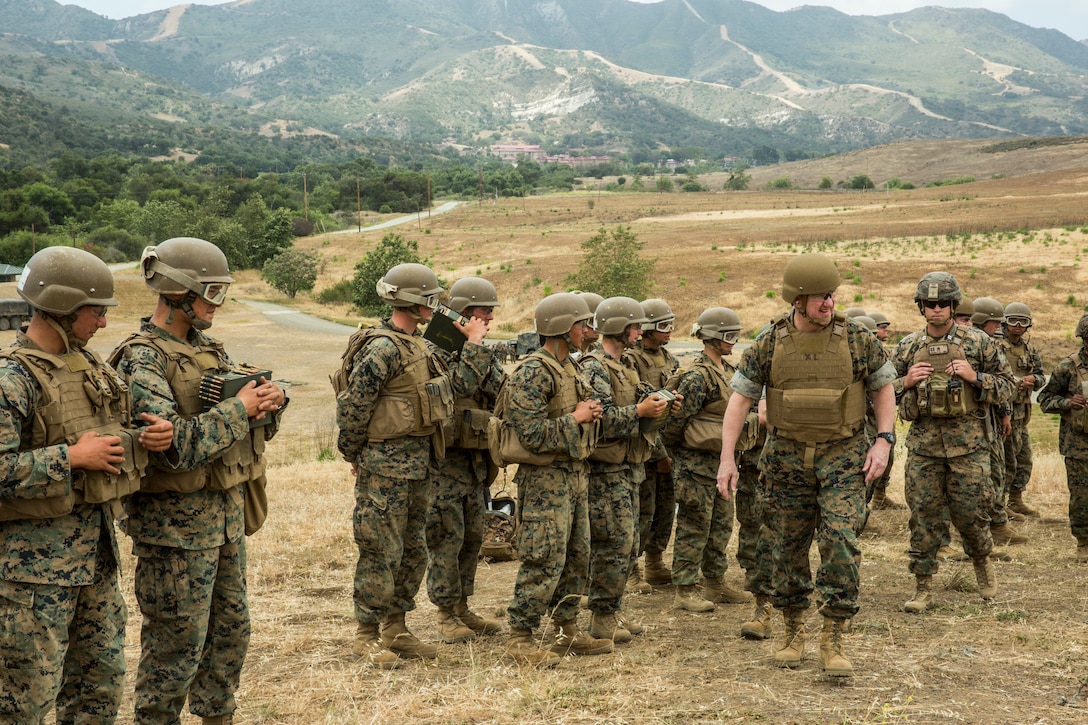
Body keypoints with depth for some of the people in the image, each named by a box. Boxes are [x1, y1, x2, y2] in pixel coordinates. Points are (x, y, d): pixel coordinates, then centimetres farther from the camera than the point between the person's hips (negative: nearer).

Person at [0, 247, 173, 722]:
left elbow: (110, 437, 21)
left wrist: (147, 436, -1)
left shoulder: (88, 363, 11)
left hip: (98, 546, 8)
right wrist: (72, 457, -22)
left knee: (101, 681, 17)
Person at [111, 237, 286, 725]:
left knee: (230, 630, 17)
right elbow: (173, 445, -27)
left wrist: (269, 402, -8)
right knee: (176, 646, 1)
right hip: (176, 524, -8)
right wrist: (238, 408, -20)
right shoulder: (141, 359, -16)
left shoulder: (208, 349, 10)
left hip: (227, 515, 8)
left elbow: (259, 426, 14)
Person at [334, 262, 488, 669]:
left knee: (413, 551, 14)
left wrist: (474, 344, 13)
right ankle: (366, 636, 8)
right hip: (387, 465, -9)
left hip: (420, 463, 9)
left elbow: (459, 386, 14)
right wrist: (353, 456, -8)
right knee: (381, 552, -2)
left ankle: (395, 629, 24)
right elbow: (352, 407, -17)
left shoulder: (419, 347, 13)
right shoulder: (382, 349, -17)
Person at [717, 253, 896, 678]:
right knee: (788, 546, 8)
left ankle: (833, 641, -5)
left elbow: (883, 387, 8)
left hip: (844, 455, -1)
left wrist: (884, 441, -4)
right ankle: (793, 633, 26)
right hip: (788, 456, 1)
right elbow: (740, 398, 1)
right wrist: (727, 457, -6)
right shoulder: (770, 343, -2)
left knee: (840, 539, -14)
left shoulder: (856, 339, -3)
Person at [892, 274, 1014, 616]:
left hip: (968, 441, -2)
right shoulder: (908, 347, 7)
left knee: (970, 512, 2)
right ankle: (923, 585, 9)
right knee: (923, 514, 1)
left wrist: (975, 377, -13)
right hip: (923, 442, 2)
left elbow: (1007, 386, 4)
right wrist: (906, 382, -7)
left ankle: (982, 561, 32)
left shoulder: (979, 342, 1)